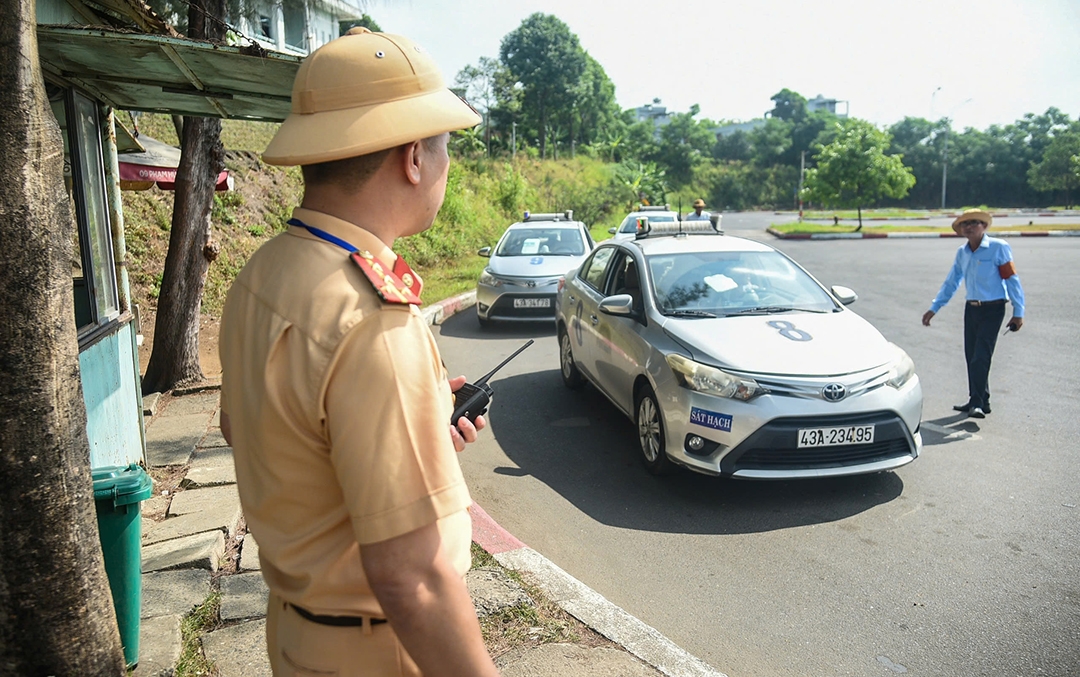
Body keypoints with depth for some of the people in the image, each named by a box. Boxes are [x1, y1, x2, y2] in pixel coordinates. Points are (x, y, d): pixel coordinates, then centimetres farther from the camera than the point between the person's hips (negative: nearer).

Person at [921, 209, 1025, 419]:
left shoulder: (998, 248, -9)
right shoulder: (962, 252, 9)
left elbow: (1012, 279, -8)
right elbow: (951, 283, 17)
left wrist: (1018, 312, -11)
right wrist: (934, 308, 16)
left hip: (992, 309, -6)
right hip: (971, 308, 6)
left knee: (981, 356, -12)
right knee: (971, 356, 9)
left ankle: (978, 403, -8)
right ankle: (978, 400, 20)